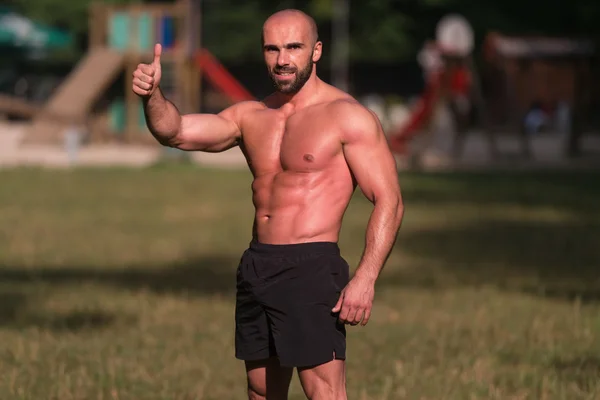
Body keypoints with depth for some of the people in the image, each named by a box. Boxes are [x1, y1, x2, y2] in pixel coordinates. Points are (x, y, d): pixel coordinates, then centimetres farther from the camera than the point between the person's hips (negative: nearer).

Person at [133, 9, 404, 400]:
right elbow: (175, 132, 2)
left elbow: (388, 201, -10)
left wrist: (365, 279, -21)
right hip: (256, 266, 7)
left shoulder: (346, 116, -5)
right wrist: (153, 96, -20)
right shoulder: (251, 117, 12)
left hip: (311, 268, -7)